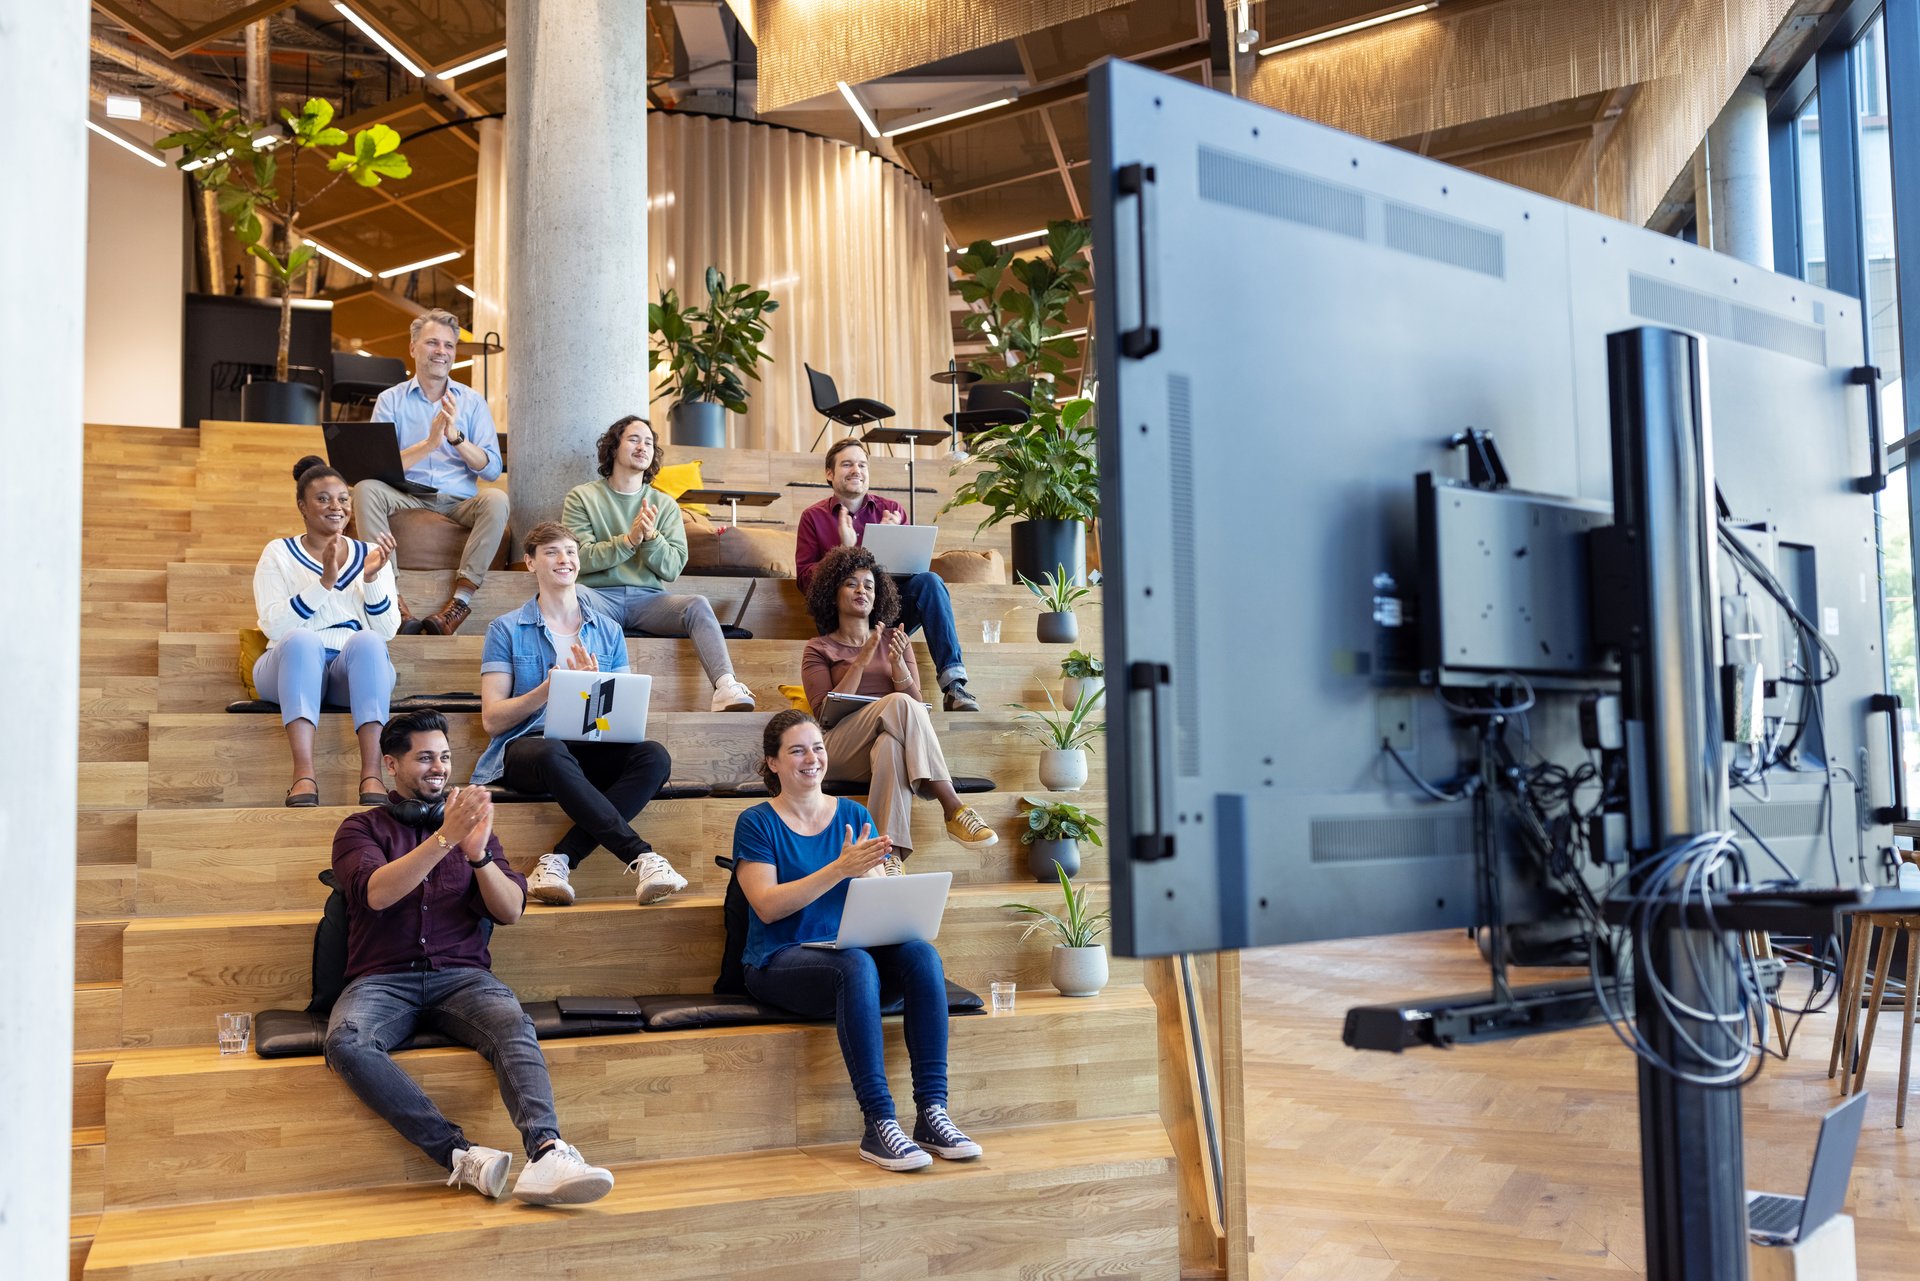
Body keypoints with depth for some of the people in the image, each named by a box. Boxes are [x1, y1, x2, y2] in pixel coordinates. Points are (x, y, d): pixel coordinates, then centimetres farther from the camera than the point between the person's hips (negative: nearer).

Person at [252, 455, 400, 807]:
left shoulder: (370, 554, 14)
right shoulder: (278, 554, 9)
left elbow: (386, 631, 4)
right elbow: (273, 625, -7)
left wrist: (372, 578, -12)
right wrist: (324, 582, -16)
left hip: (357, 671, 1)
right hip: (294, 666, -1)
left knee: (366, 640, -33)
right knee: (303, 639, -35)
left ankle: (372, 774, -46)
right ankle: (304, 775, -49)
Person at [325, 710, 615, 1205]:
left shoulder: (472, 826, 19)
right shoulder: (362, 829, 13)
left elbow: (511, 911, 6)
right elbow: (375, 893, -10)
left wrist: (479, 854, -14)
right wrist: (445, 839, -21)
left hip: (461, 975, 1)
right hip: (383, 979, -1)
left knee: (514, 1025, -32)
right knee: (346, 1040, -35)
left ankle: (547, 1154, -52)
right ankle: (460, 1155, -40)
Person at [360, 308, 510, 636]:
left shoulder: (473, 401, 11)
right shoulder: (391, 400, 9)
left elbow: (492, 469, 1)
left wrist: (455, 436, -15)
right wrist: (428, 444, -18)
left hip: (459, 502, 0)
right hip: (406, 499, 0)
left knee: (496, 499, -30)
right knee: (365, 489, -29)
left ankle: (461, 599, -34)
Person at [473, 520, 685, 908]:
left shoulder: (608, 630, 18)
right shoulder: (507, 629, 9)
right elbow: (492, 719, 0)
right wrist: (547, 689, -15)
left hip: (589, 751, 4)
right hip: (523, 749, -3)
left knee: (654, 756, -28)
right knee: (553, 753, -40)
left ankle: (559, 861, -33)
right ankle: (641, 856, -37)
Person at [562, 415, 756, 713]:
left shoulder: (665, 505, 16)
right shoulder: (582, 498, 9)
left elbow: (672, 568, 6)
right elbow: (579, 559, -4)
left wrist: (651, 537, -13)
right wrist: (629, 540, -16)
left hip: (648, 598, 2)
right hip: (600, 596, -2)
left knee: (699, 605, -28)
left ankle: (725, 688, -46)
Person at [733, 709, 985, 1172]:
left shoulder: (854, 816, 14)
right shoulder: (757, 823, 3)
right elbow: (767, 906, -12)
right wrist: (839, 869, -21)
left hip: (852, 950, 4)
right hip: (781, 962, -4)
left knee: (922, 955, -28)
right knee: (855, 966, -37)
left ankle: (932, 1114, -29)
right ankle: (879, 1125, -37)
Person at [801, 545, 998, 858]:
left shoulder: (893, 640, 20)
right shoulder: (819, 649, 13)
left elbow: (918, 704, 10)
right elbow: (824, 712, -4)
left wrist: (898, 663, -10)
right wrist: (861, 661, -13)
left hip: (891, 738, 3)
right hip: (842, 752, -2)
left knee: (891, 745, -38)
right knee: (898, 704, -33)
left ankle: (892, 853, -55)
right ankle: (954, 810, -42)